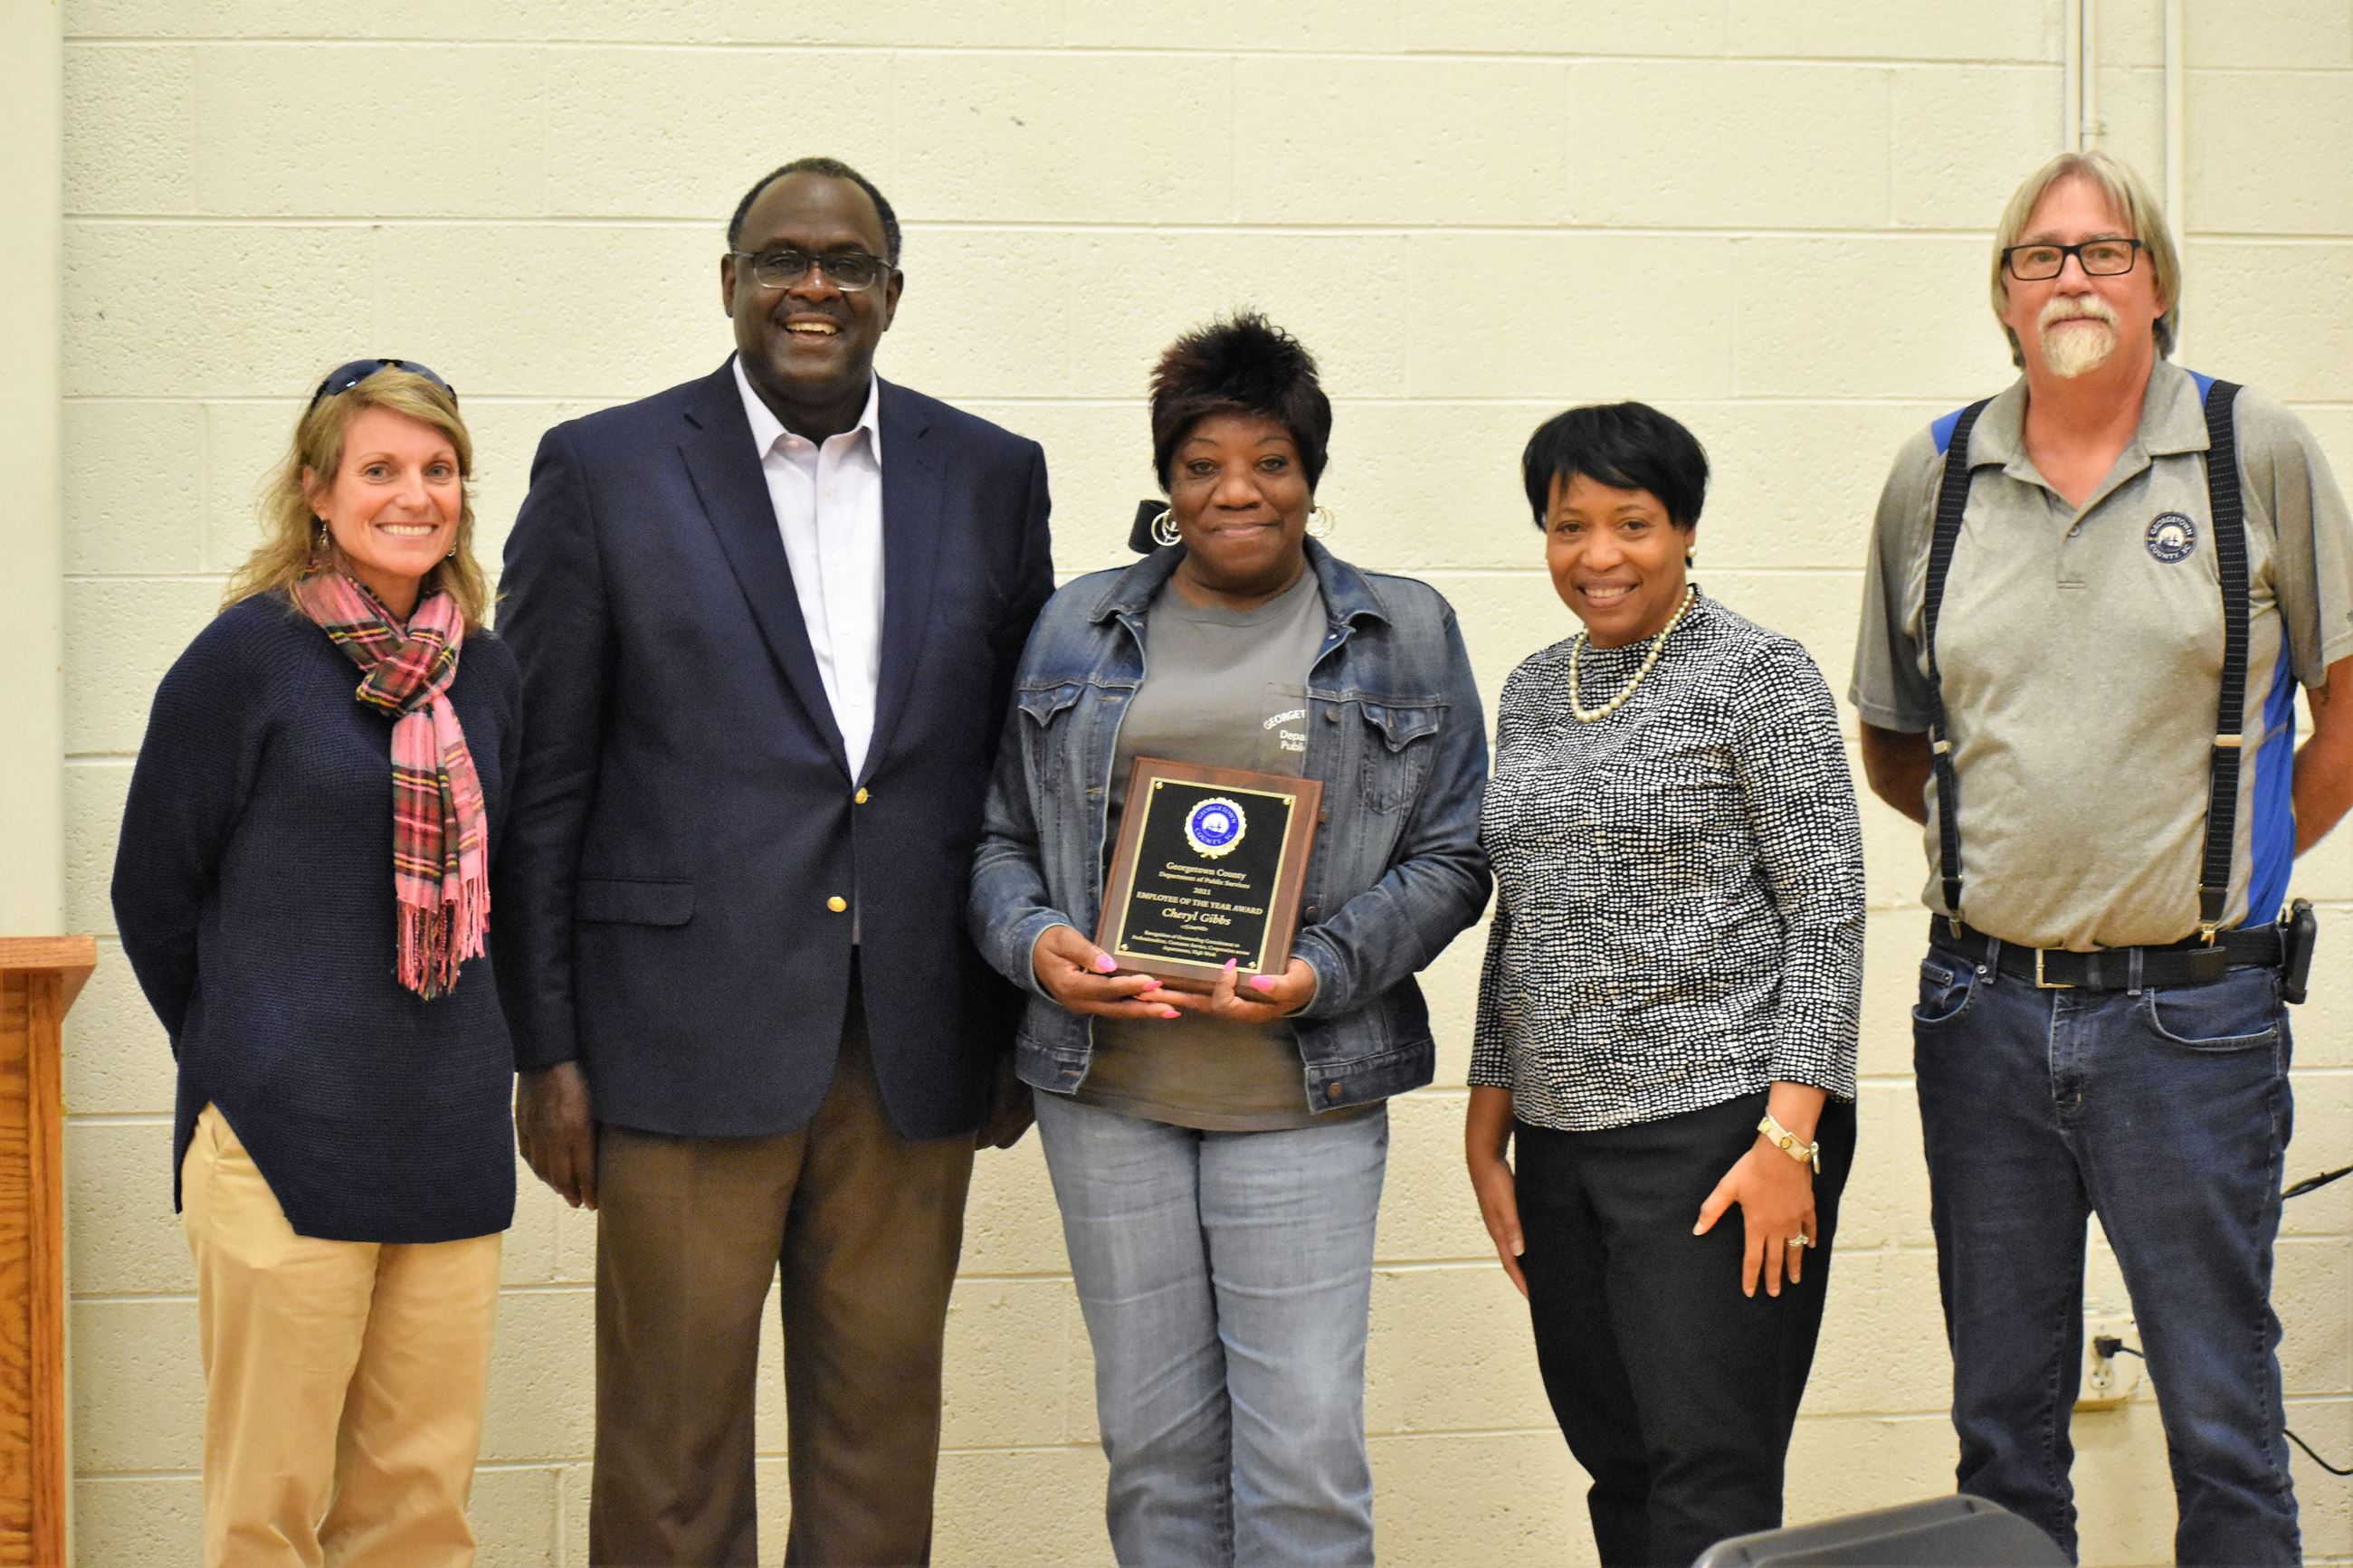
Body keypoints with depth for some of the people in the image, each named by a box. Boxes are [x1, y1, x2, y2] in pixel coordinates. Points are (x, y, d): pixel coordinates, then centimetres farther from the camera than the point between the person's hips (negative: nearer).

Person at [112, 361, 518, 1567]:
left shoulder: (487, 671, 8)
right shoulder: (250, 652, -6)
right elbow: (153, 889, 1)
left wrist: (470, 1062, 13)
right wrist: (241, 1059, 9)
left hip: (451, 1138, 5)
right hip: (284, 1140, -4)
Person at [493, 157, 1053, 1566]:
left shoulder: (992, 477, 9)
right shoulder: (606, 471, 1)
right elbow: (540, 786, 1)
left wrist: (1028, 1027, 9)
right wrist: (545, 1051, -3)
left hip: (916, 1053, 3)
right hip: (688, 1040, -2)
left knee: (883, 1430, 11)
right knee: (672, 1447, 3)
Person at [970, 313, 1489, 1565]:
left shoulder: (1406, 634, 6)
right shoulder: (1079, 628, 11)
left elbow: (1450, 855, 3)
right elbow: (1001, 832, 13)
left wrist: (1322, 973, -12)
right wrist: (1036, 941, -8)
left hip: (1304, 1093, -2)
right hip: (1106, 1085, 2)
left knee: (1305, 1448, -6)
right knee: (1153, 1437, 8)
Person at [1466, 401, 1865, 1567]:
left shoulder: (1758, 677, -4)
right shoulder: (1531, 693, 15)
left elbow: (1827, 914, -8)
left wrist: (1788, 1135, -15)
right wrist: (1488, 1131, 14)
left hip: (1717, 1123, -6)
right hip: (1563, 1137, 6)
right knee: (1617, 1468, 9)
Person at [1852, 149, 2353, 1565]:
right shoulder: (1935, 476, 6)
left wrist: (2236, 863, 1)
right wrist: (2013, 842, 5)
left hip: (2191, 1007, -3)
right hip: (1985, 1004, 3)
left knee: (2221, 1417, 4)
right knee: (2002, 1416, 13)